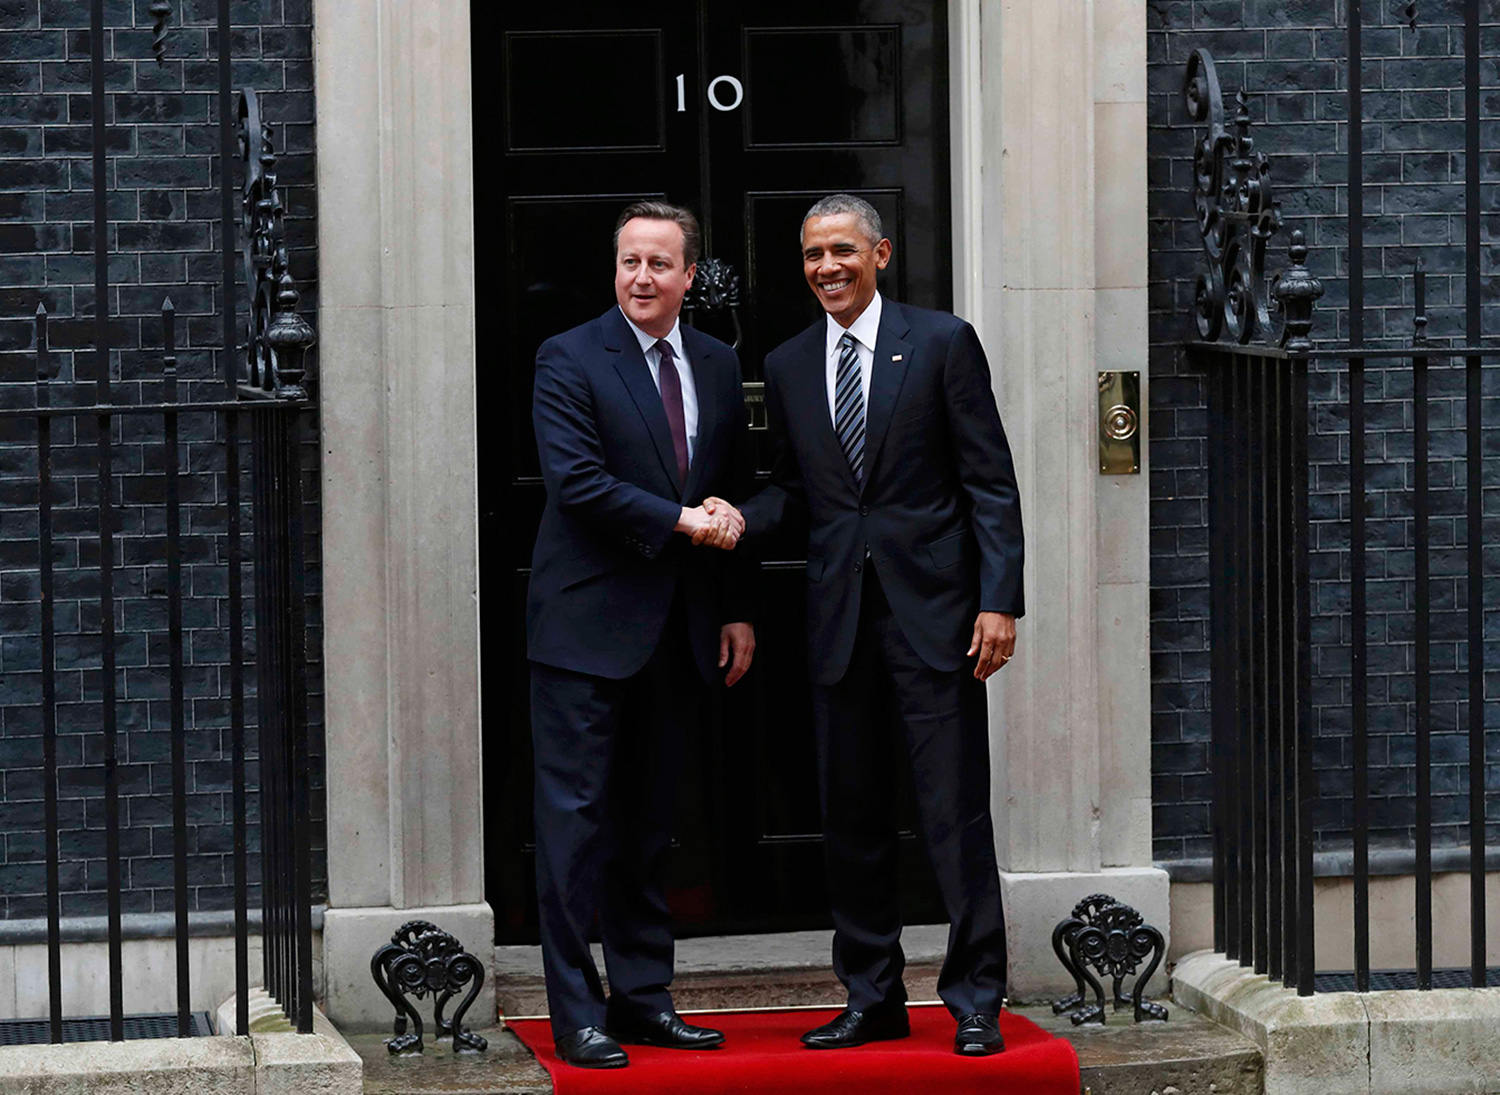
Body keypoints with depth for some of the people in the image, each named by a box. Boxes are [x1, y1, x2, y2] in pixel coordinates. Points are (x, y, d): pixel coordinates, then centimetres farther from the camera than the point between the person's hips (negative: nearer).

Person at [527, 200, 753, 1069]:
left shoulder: (718, 367, 12)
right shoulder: (570, 361, -5)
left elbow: (736, 497, 16)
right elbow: (577, 481, -16)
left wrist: (739, 609, 10)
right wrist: (680, 521, -17)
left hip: (678, 630, 6)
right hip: (589, 624, -6)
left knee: (651, 820, 11)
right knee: (578, 813, -5)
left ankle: (643, 996, 17)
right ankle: (577, 1013, -2)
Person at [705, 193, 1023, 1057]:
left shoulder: (942, 343, 0)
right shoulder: (788, 367, 12)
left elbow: (990, 481, -3)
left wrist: (1000, 599, -10)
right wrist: (743, 518, -4)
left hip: (933, 611, -4)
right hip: (840, 617, 4)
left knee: (956, 812, -4)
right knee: (852, 816, 8)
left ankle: (977, 1002, 3)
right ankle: (873, 998, 18)